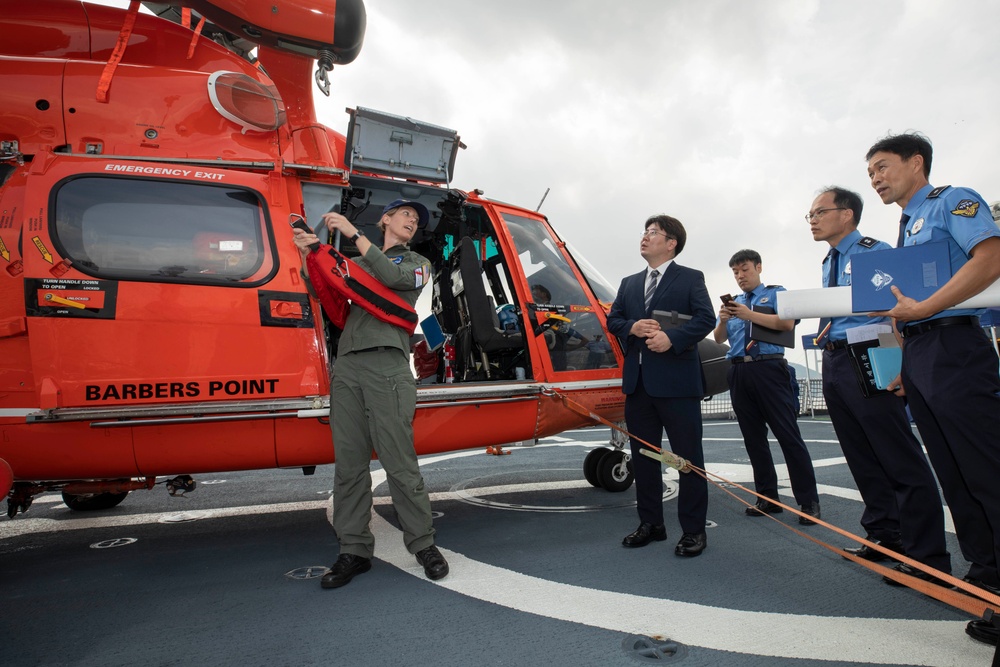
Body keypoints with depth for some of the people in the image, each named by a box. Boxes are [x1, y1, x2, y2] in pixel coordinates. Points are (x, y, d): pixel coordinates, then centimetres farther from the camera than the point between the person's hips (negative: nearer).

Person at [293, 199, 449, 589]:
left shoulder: (416, 264, 18)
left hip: (386, 365, -4)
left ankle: (423, 545, 6)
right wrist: (310, 255, 11)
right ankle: (354, 551, 11)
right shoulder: (355, 264, 29)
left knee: (399, 462, -6)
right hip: (346, 366, 4)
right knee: (349, 465, 2)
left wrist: (354, 234, -3)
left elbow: (392, 276, -4)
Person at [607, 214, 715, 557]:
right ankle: (651, 523, 23)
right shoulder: (629, 283, 19)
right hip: (637, 381, 6)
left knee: (688, 457, 0)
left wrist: (672, 338, -21)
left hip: (676, 380, -5)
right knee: (643, 455, 11)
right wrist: (633, 327, -8)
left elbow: (706, 318, -7)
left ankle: (693, 530, 11)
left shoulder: (691, 278, 3)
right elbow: (612, 320, 13)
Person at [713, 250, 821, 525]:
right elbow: (719, 338, 11)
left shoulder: (776, 293, 9)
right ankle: (767, 498, 16)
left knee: (789, 435, -6)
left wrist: (750, 315, -18)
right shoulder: (732, 303, 21)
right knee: (754, 438, 7)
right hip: (739, 373, 5)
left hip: (769, 369, -5)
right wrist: (723, 319, -9)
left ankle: (809, 502, 1)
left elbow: (787, 323, -9)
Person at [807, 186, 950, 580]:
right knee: (862, 458, 13)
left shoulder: (874, 252, -5)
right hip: (833, 362, 9)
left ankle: (927, 555, 2)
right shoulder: (829, 264, 19)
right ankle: (884, 535, 25)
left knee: (900, 458, -5)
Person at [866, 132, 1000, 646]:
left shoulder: (953, 201, 0)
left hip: (952, 347, -9)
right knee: (953, 474, 11)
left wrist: (922, 308, -20)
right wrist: (906, 369, 15)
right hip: (917, 356, 9)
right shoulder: (906, 230, 24)